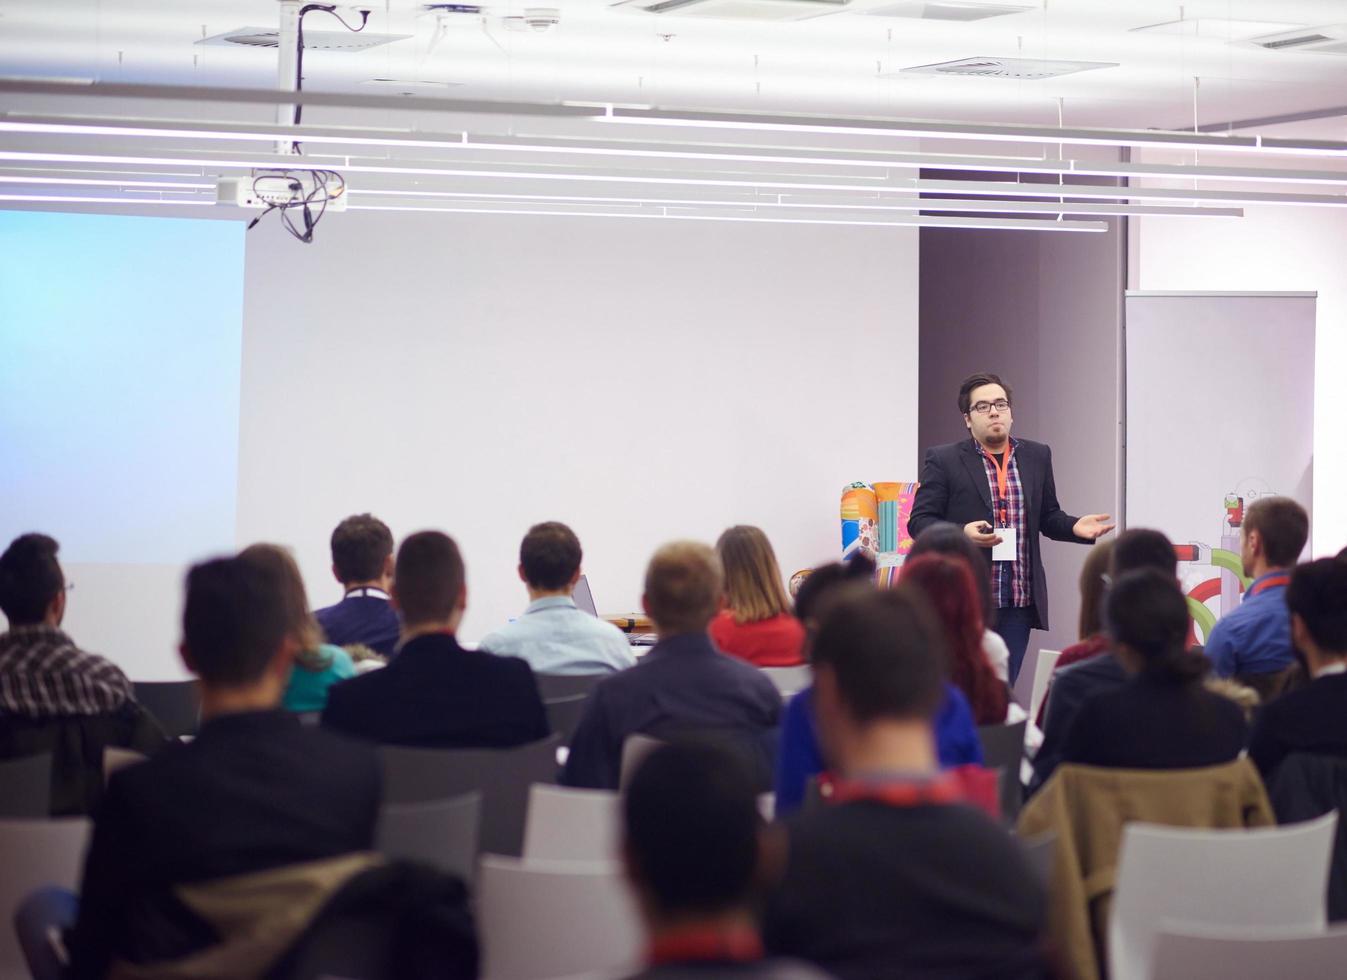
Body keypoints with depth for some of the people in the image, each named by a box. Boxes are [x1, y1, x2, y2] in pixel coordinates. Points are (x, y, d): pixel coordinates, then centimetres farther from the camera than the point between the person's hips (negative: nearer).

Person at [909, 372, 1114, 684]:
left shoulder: (1037, 457, 13)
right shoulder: (943, 460, 0)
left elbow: (1049, 518, 18)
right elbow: (919, 521, -3)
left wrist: (1075, 527, -3)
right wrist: (962, 533, -21)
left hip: (1020, 602, 4)